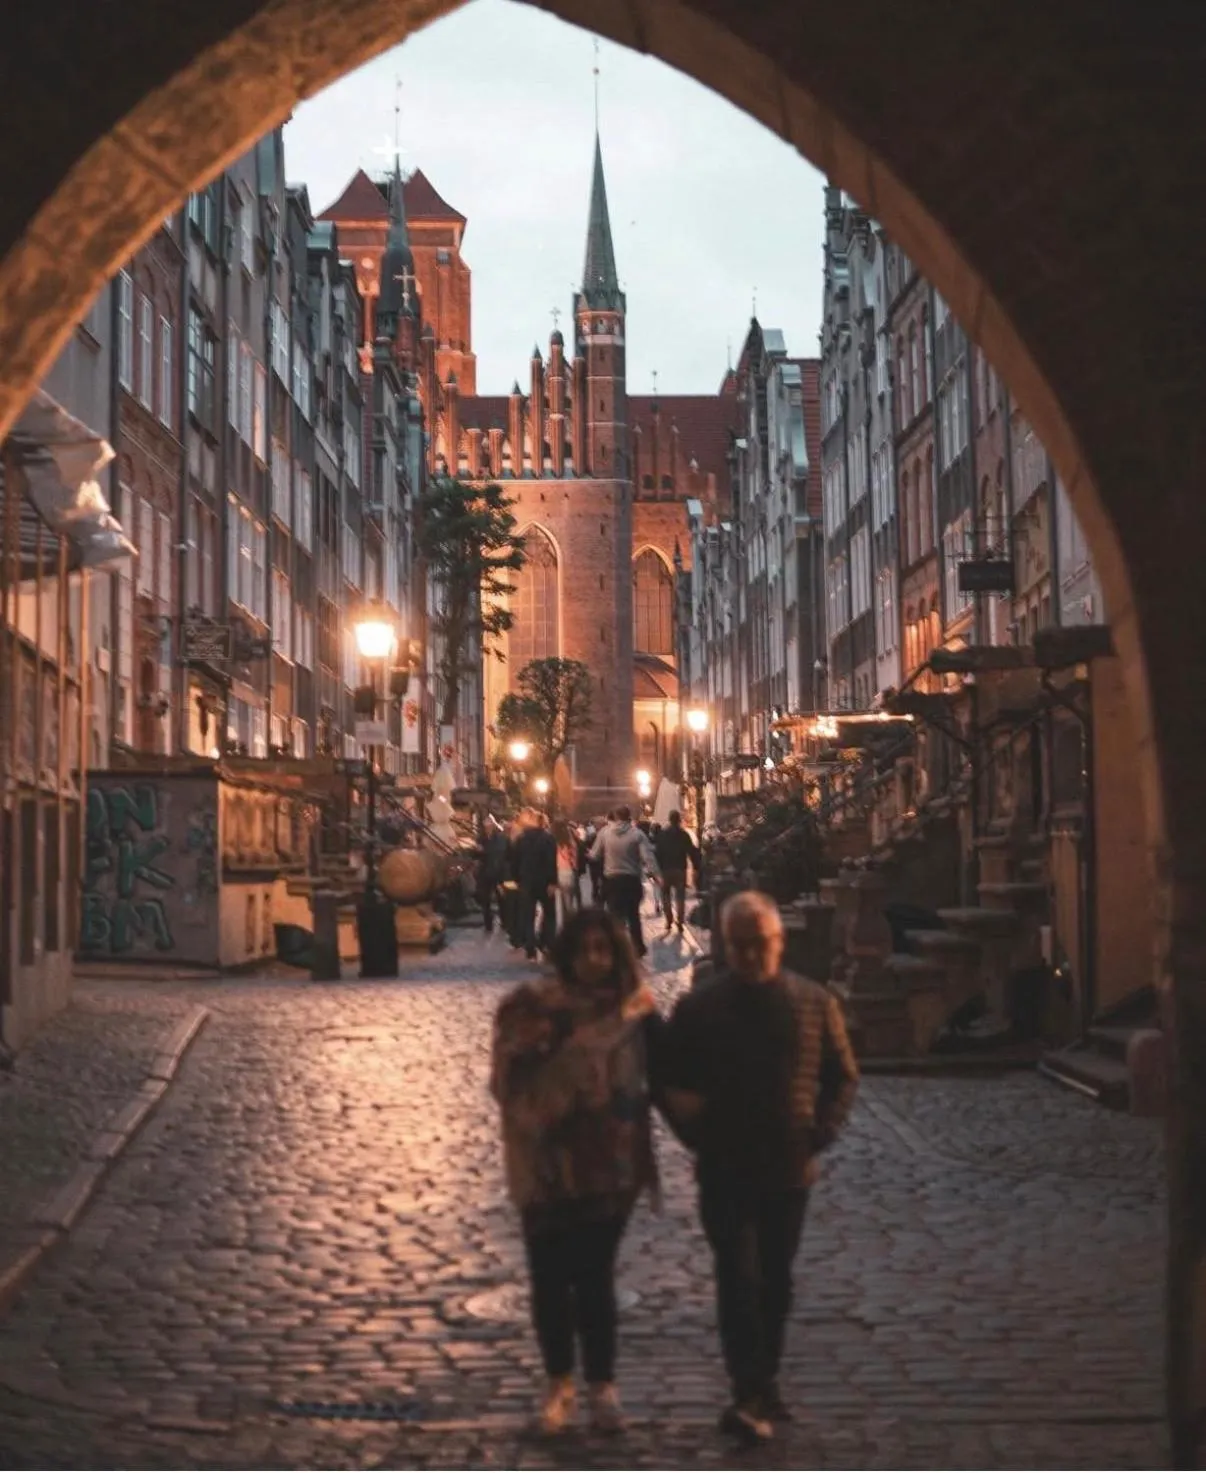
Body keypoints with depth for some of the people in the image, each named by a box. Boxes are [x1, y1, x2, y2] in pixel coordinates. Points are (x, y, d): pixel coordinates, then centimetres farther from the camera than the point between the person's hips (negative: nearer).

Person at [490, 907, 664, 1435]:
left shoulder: (634, 1009, 2)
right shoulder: (534, 1006, -6)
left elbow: (660, 1075, 8)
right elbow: (511, 1080, -11)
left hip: (610, 1165, 0)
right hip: (547, 1163, 0)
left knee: (595, 1276, 2)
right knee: (550, 1277, 6)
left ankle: (602, 1384, 15)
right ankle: (558, 1383, 22)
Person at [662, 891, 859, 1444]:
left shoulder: (815, 1004, 1)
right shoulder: (697, 1009, -2)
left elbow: (842, 1077, 8)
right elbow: (671, 1085, 5)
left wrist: (820, 1134, -4)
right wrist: (697, 1135, -7)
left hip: (789, 1169, 2)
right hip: (725, 1171, -2)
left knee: (775, 1282, 12)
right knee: (738, 1278, -11)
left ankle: (763, 1386, 26)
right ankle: (752, 1395, -13)